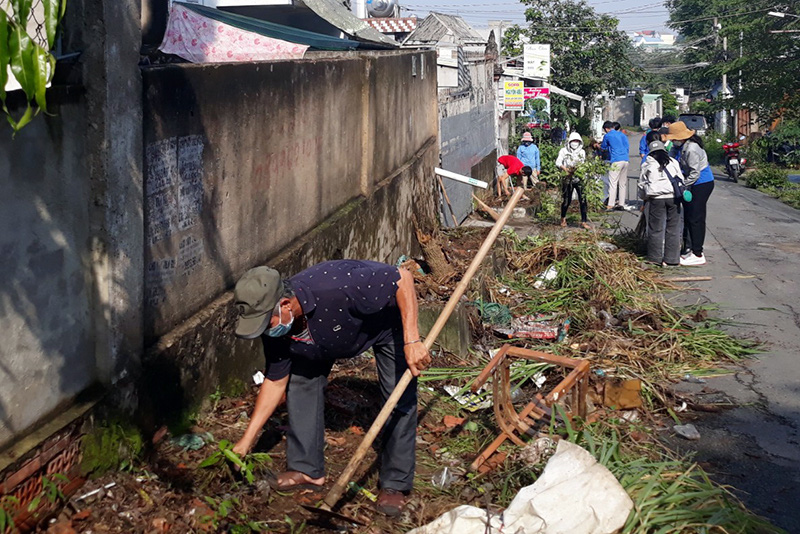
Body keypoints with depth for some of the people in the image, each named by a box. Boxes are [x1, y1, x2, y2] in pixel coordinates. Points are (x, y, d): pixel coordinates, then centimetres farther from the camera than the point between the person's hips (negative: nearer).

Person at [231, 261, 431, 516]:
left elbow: (403, 278, -38)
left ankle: (396, 484, 0)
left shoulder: (336, 287, -46)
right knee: (301, 379, -3)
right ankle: (307, 469, 10)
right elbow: (275, 381, -8)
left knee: (400, 396, -13)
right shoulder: (275, 330, -23)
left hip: (389, 318, -5)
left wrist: (412, 341, -43)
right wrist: (246, 440, -7)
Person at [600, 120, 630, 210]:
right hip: (625, 160, 6)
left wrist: (598, 145, 36)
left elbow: (603, 147, 14)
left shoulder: (607, 136, 0)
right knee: (623, 183, 10)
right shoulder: (622, 134, 15)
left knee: (613, 183, -7)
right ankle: (621, 204, 11)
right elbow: (627, 146, 16)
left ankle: (610, 205, -12)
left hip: (616, 161, -6)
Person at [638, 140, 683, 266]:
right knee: (673, 228, 7)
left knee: (656, 228, 6)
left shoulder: (647, 164, 8)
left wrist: (644, 198, 26)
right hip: (673, 198, 2)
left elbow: (641, 184, 12)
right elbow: (681, 179, 13)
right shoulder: (673, 162, 13)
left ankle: (656, 258, 9)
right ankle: (672, 258, 9)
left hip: (656, 198, -2)